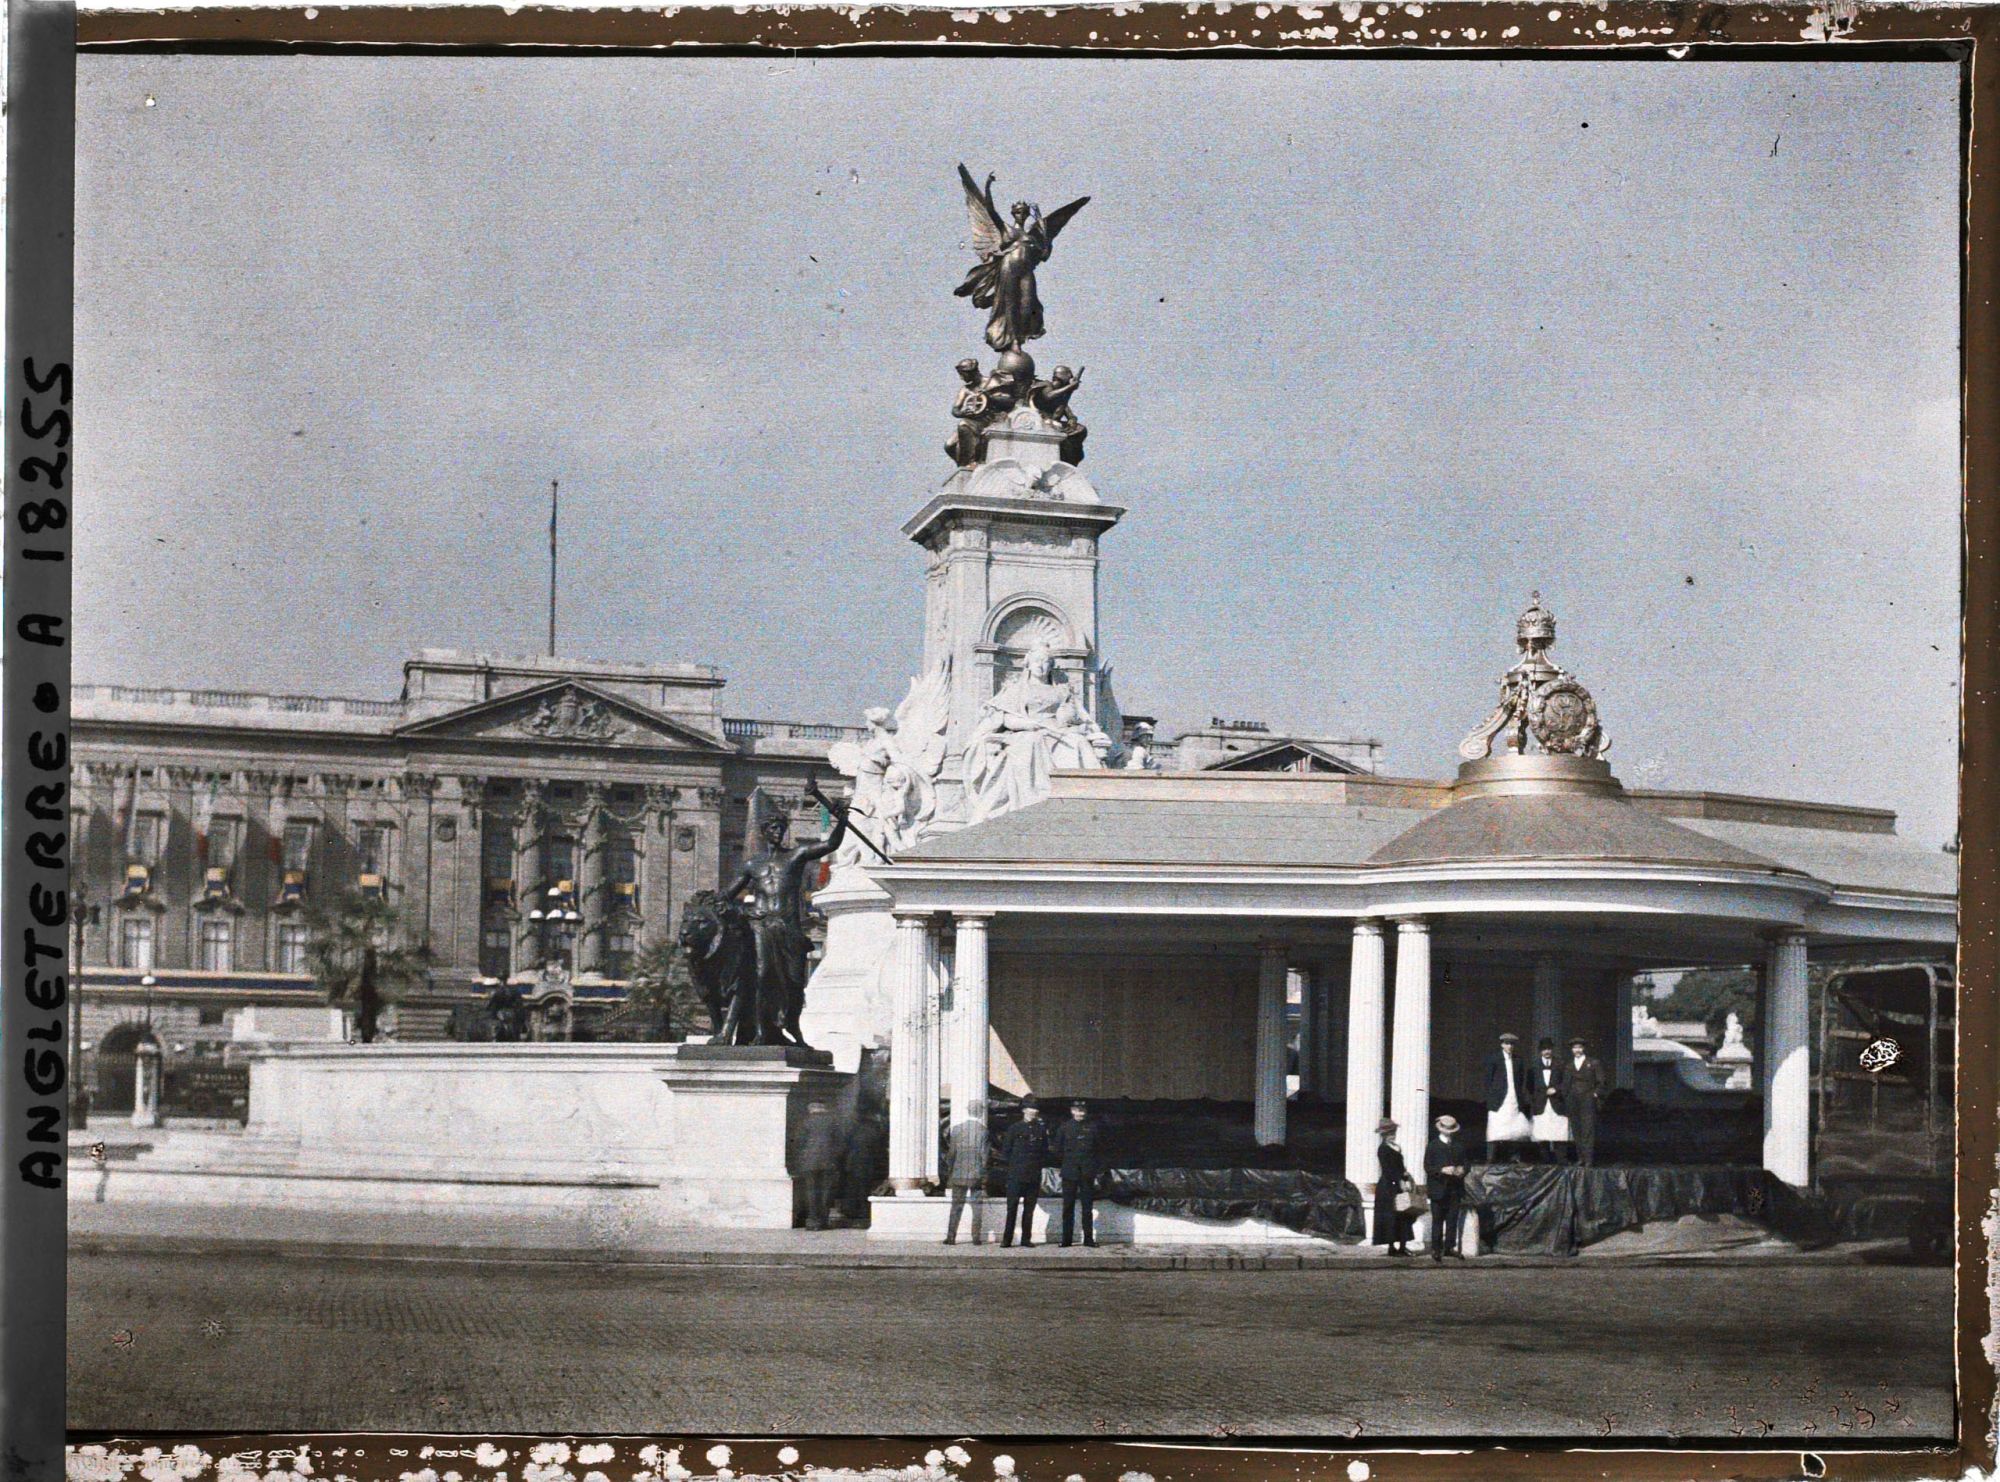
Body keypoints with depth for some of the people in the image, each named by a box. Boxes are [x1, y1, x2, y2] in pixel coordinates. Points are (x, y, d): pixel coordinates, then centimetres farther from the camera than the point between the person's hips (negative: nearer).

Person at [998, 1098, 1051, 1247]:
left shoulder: (1041, 1130, 10)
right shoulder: (1014, 1128, 2)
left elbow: (1045, 1151, 17)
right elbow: (1005, 1150, 5)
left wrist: (1040, 1164, 5)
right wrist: (1010, 1165, -1)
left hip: (1034, 1176, 3)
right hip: (1016, 1174, -3)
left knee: (1030, 1207, 4)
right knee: (1012, 1207, -4)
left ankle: (1026, 1239, 9)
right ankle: (1007, 1239, -1)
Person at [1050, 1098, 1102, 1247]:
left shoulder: (1092, 1127, 8)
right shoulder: (1064, 1127, 6)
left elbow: (1099, 1150, 10)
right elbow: (1057, 1149, 8)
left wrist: (1096, 1171, 5)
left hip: (1087, 1173, 0)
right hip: (1069, 1173, 0)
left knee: (1087, 1207, 2)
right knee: (1068, 1207, 1)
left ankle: (1089, 1238, 6)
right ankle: (1066, 1239, 5)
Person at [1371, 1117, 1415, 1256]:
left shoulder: (1396, 1148, 16)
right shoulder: (1383, 1149, -10)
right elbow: (1387, 1170, -16)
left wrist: (1406, 1177, 5)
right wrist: (1399, 1182, -18)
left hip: (1399, 1186, 8)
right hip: (1389, 1187, -8)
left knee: (1404, 1216, 5)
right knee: (1390, 1217, -4)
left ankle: (1402, 1246, 8)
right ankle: (1391, 1246, 0)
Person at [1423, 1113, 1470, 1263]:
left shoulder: (1459, 1146, 14)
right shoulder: (1433, 1146, 1)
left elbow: (1465, 1164, 16)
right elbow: (1427, 1167, -5)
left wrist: (1462, 1170, -8)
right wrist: (1442, 1170, -21)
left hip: (1455, 1189, 4)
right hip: (1438, 1189, -4)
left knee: (1453, 1219, 2)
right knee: (1437, 1220, 0)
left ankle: (1450, 1247, 7)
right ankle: (1436, 1249, 2)